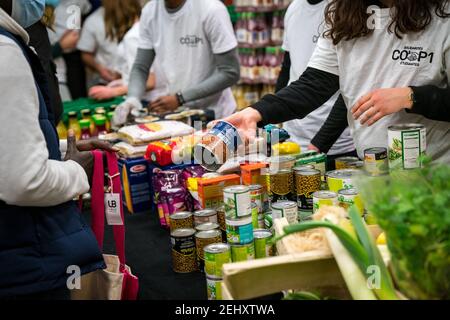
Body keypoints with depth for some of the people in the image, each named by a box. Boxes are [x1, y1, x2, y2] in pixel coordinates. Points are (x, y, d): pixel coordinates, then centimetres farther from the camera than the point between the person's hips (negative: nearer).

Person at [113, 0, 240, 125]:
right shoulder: (149, 11, -3)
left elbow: (230, 73, -18)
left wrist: (180, 98, -23)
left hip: (214, 115, -4)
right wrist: (133, 99, -20)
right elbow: (140, 68, 0)